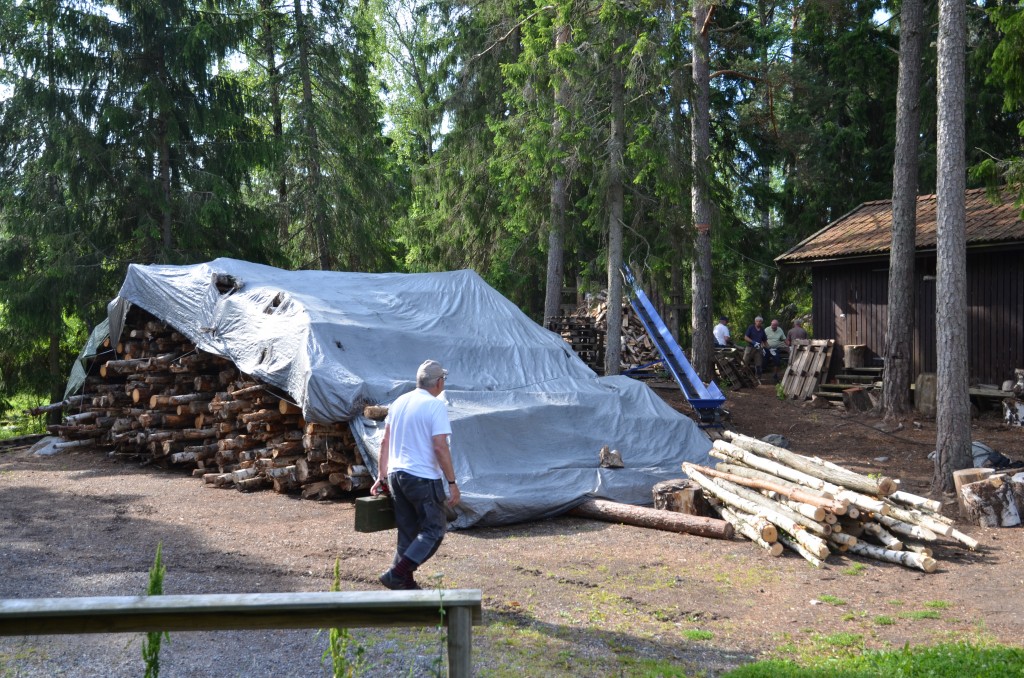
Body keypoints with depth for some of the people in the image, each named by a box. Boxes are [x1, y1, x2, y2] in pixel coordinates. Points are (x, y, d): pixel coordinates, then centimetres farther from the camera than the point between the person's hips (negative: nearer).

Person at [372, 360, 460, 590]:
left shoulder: (399, 402, 10)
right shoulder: (435, 405, -12)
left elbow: (385, 442, 14)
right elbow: (440, 447, -18)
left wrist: (382, 476, 21)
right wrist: (452, 482, -13)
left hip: (396, 475, 8)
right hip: (423, 478, -8)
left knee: (407, 532, 15)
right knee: (434, 530, 3)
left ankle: (405, 584, 17)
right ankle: (396, 574, -6)